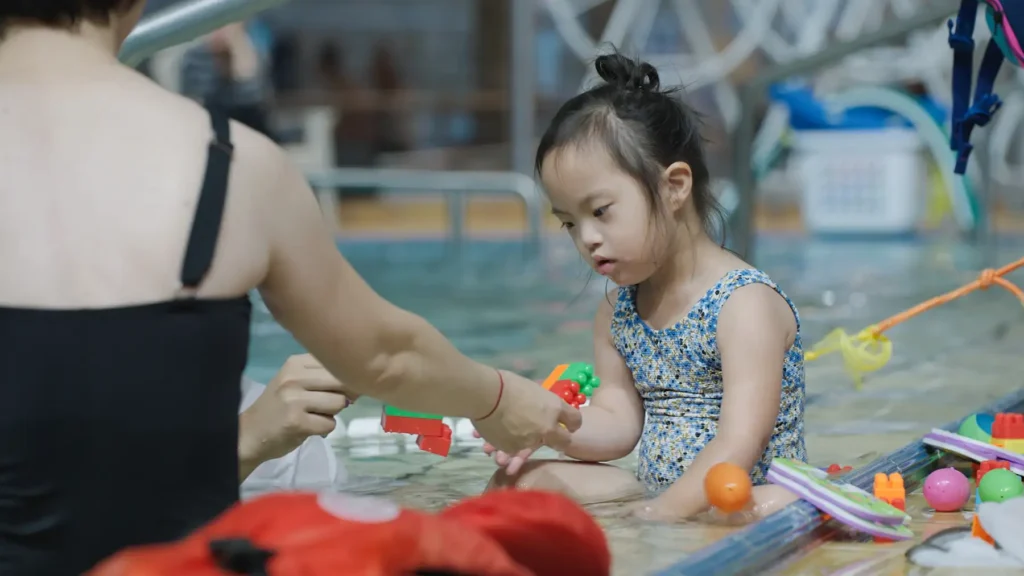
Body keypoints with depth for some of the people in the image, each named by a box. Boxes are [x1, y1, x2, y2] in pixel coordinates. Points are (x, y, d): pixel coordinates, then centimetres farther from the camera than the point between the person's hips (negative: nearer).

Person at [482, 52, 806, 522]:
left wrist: (660, 516, -28)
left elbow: (739, 443, -23)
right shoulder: (616, 312, 9)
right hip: (653, 493, 7)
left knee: (779, 504, -40)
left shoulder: (746, 304, -16)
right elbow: (617, 423, 9)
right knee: (517, 479, -1)